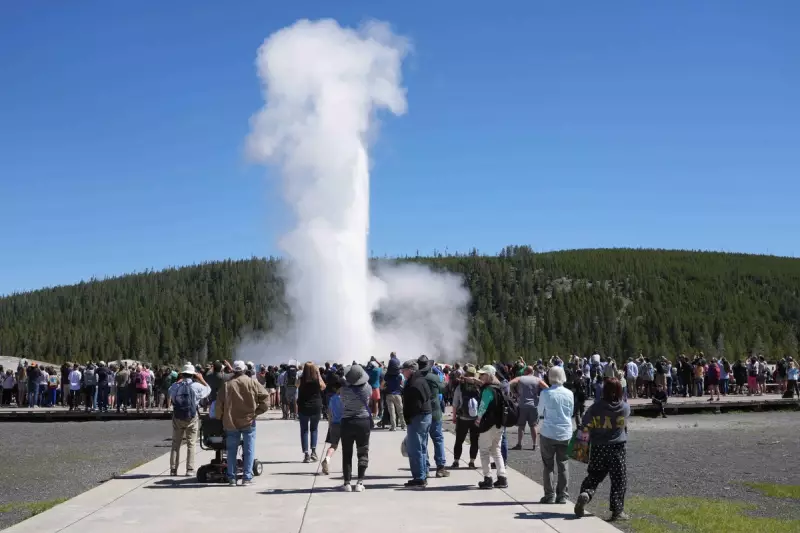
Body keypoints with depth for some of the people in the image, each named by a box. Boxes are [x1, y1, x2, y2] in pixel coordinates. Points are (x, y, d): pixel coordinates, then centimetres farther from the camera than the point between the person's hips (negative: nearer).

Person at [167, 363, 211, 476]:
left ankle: (173, 469, 13)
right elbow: (208, 390, 9)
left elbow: (169, 392, 18)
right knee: (191, 444, 5)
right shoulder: (197, 386, -10)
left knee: (175, 444, 12)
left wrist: (179, 380, 20)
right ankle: (190, 469, 4)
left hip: (177, 418, 2)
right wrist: (201, 379, 16)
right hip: (192, 419, -2)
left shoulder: (176, 386, -5)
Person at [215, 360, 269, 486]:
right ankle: (247, 478, 4)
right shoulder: (252, 383, -4)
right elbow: (264, 397, -7)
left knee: (231, 451, 11)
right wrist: (258, 411, 3)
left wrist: (219, 417, 15)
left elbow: (218, 405, -1)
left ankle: (231, 478, 13)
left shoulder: (226, 385, -2)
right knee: (248, 451, 5)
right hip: (248, 421, -1)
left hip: (231, 423, 1)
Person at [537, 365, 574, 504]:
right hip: (565, 433, 2)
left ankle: (549, 495, 8)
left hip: (548, 433, -2)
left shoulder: (545, 393, -10)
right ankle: (562, 495, 12)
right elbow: (571, 412, 8)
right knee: (563, 465, 10)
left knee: (548, 465, 7)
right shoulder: (569, 393, -4)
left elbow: (540, 412, 1)